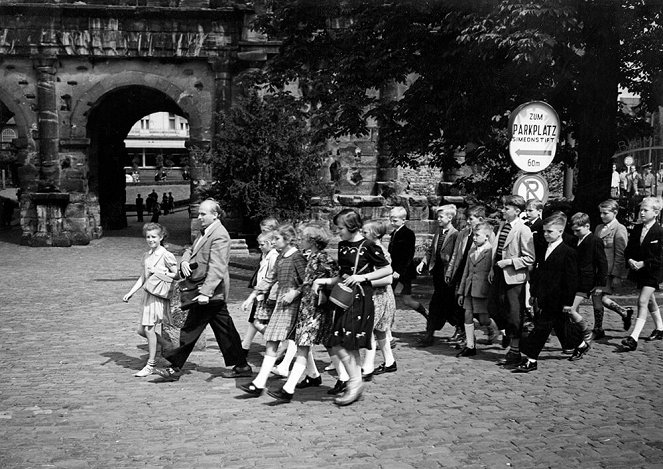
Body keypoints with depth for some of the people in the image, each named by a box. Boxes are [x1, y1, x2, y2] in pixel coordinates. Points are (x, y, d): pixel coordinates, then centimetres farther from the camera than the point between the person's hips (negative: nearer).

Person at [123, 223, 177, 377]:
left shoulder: (166, 255, -9)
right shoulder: (146, 256, 13)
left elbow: (177, 275, -8)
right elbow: (142, 278, 17)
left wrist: (159, 272, -15)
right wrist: (130, 293, 10)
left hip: (160, 296, -8)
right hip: (148, 294, 8)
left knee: (148, 329, -8)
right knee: (141, 330, 8)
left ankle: (150, 364, 2)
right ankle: (167, 346, 26)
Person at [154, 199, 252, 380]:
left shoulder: (219, 236, -18)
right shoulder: (205, 232, 14)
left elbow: (216, 268, -25)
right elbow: (191, 249, 20)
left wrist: (205, 293, -31)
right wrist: (184, 261, -4)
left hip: (210, 292, -10)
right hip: (215, 294, 10)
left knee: (190, 330, -3)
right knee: (224, 329, 13)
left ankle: (175, 369, 6)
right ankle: (241, 366, 20)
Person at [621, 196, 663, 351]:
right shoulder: (636, 229, 5)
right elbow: (628, 250, 8)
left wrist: (644, 263, -22)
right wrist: (630, 260, -12)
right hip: (639, 271, 7)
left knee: (642, 301, -16)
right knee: (650, 300, 21)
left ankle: (634, 338, -21)